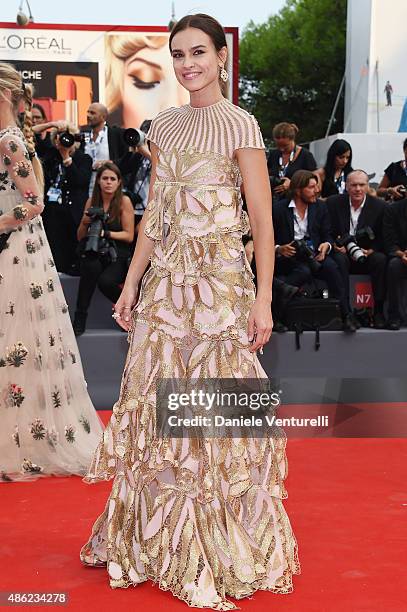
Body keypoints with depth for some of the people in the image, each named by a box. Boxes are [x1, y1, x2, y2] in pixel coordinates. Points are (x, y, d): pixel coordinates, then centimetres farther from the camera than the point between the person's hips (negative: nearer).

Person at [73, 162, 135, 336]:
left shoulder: (124, 201, -4)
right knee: (91, 265, -33)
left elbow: (129, 236, -6)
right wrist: (85, 222, -8)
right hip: (95, 253, 3)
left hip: (118, 256, -3)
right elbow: (80, 237, 12)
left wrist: (105, 233, -18)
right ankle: (80, 318, -24)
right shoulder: (92, 201, 7)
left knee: (105, 281, -32)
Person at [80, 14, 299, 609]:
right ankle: (154, 539, 28)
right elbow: (154, 215, 15)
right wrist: (132, 282, 10)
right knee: (154, 404, 10)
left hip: (220, 276, -5)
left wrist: (263, 299, -13)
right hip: (166, 276, 6)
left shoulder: (240, 126, -4)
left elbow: (264, 221, -7)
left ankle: (221, 550, 18)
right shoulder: (164, 126, 12)